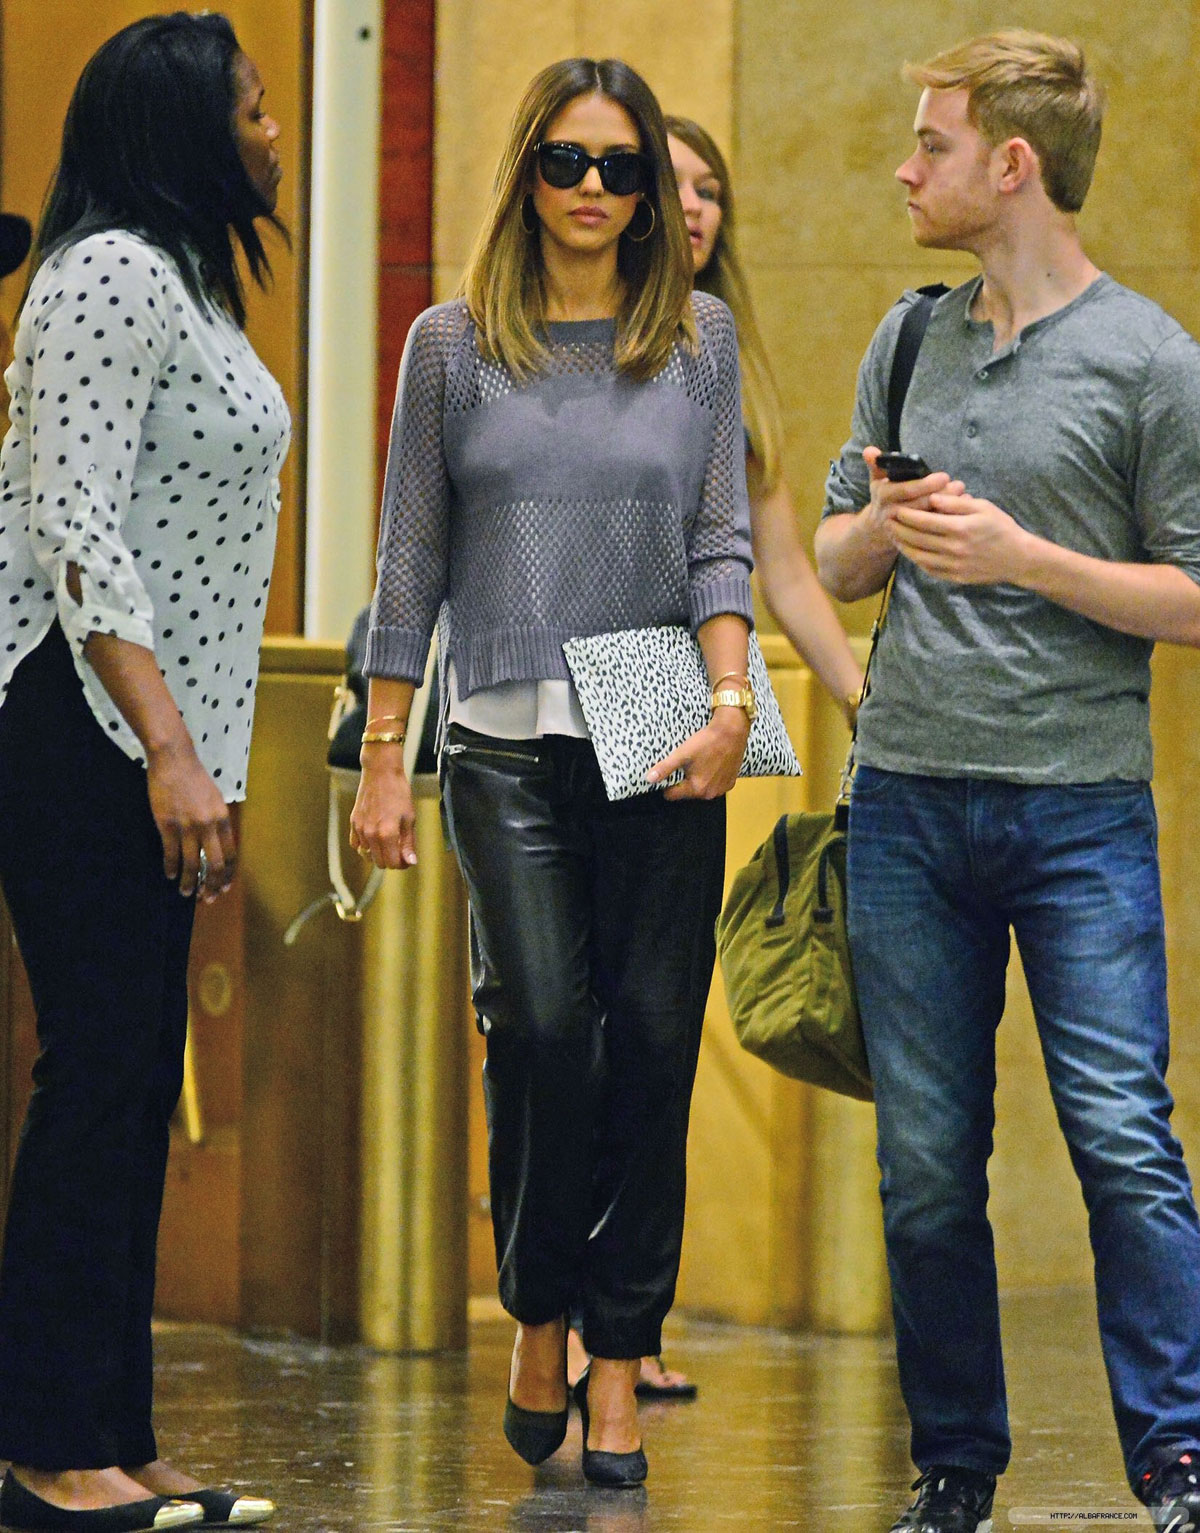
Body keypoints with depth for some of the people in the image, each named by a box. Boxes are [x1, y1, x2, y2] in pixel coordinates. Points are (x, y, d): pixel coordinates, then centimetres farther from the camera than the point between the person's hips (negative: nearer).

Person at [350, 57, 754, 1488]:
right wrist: (382, 754, 4)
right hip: (505, 739, -1)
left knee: (651, 1038, -3)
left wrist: (731, 702, -10)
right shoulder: (454, 345, 7)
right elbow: (412, 559, 8)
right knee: (543, 1020, -16)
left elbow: (721, 539, 5)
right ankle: (538, 1316, 4)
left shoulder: (699, 339, 9)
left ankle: (618, 1364, 5)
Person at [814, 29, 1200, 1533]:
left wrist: (1024, 557, -14)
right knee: (926, 1164, 5)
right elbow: (835, 561, 20)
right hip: (907, 800, 5)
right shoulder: (908, 341, 14)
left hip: (1077, 802, -5)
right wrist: (885, 525, -2)